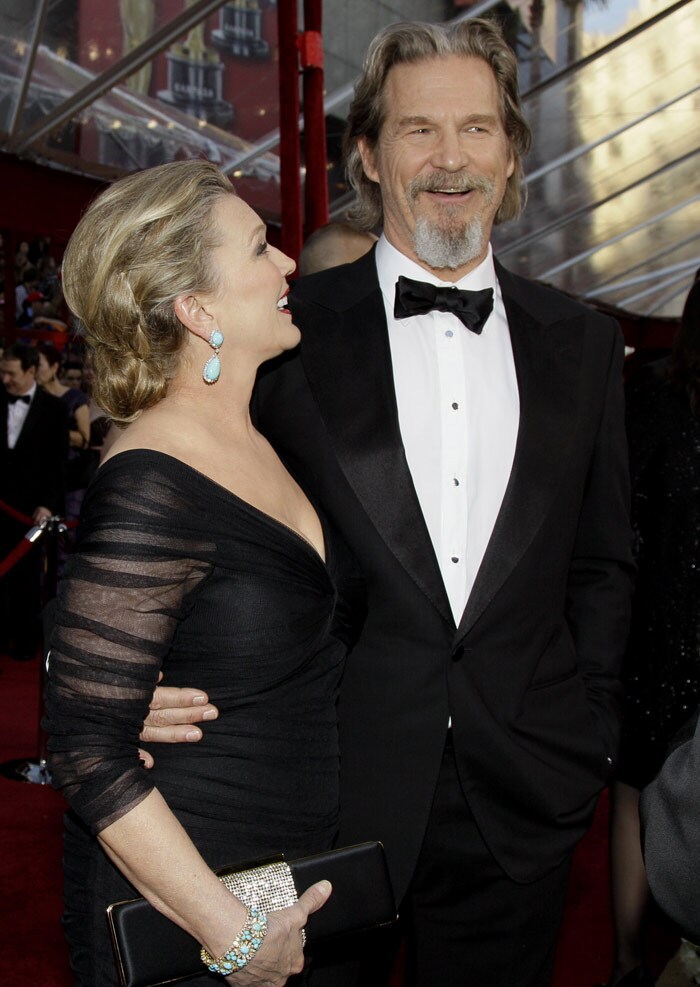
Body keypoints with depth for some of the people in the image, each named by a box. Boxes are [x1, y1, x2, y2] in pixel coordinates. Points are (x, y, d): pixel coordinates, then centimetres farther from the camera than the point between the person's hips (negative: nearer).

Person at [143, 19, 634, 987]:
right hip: (328, 792, -2)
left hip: (521, 803, 3)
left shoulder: (582, 342, 5)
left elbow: (602, 562, 10)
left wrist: (589, 736, 4)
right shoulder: (285, 327, -3)